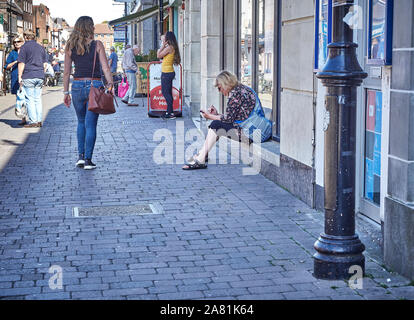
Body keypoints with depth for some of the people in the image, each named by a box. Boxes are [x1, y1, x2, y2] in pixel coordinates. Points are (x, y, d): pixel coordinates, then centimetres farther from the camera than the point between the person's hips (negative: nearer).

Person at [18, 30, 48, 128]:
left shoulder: (24, 47, -4)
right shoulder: (41, 47, 14)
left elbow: (21, 63, -8)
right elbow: (45, 63, 15)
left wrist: (19, 76, -5)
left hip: (28, 77, -6)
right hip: (40, 77, 6)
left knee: (30, 99, -3)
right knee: (38, 99, 10)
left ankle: (33, 121, -5)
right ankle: (39, 121, 9)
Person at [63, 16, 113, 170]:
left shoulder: (70, 46, 4)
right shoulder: (97, 45, -4)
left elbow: (67, 72, 5)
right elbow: (105, 68, -10)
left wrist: (66, 92, 10)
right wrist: (110, 85, -7)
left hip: (77, 86, 3)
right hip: (95, 86, -2)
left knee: (81, 122, 20)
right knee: (90, 124, 2)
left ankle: (80, 156, 15)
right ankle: (88, 160, 3)